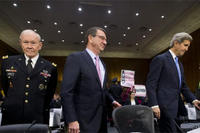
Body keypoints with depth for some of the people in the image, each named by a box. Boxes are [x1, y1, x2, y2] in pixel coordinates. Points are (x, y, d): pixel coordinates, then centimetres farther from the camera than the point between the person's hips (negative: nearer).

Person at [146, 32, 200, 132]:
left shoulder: (179, 64, 20)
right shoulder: (160, 59, -7)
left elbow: (183, 86, 23)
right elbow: (150, 84, -13)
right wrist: (154, 105, -20)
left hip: (176, 107, 8)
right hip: (165, 107, -8)